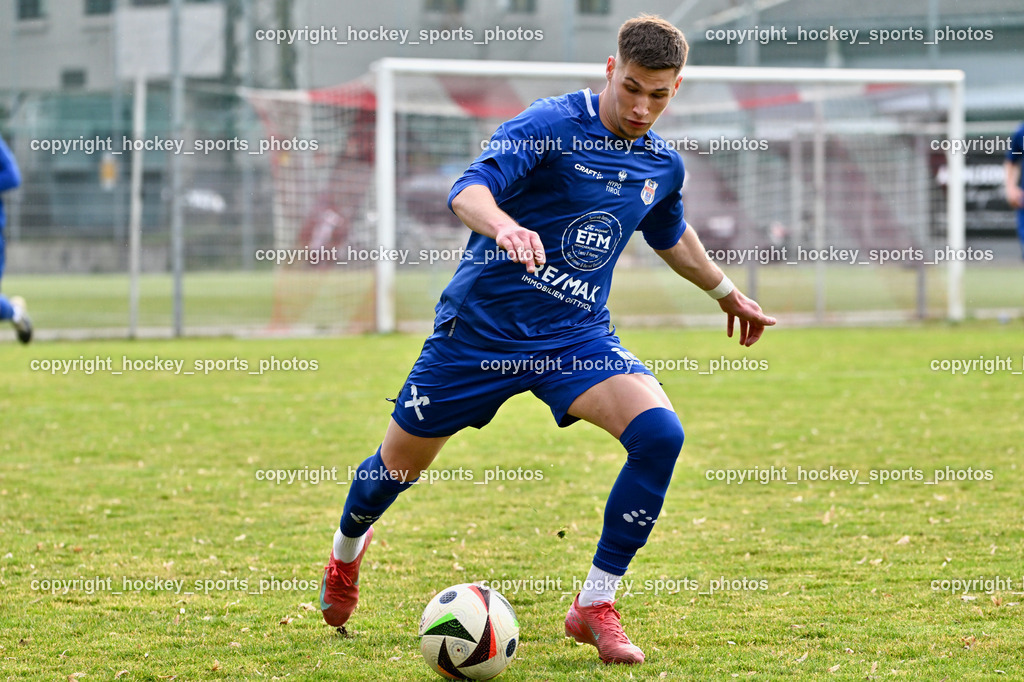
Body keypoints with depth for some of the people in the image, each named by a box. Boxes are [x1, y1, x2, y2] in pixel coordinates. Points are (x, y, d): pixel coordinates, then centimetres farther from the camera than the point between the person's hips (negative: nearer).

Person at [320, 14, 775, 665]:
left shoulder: (662, 165, 4)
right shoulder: (551, 125, -16)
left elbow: (671, 235, 28)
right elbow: (468, 190, -30)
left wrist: (726, 291, 37)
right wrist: (503, 226, -51)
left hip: (576, 337, 4)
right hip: (481, 327, -4)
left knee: (660, 434, -22)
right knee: (400, 465, 10)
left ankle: (596, 605, -11)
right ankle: (347, 550, 46)